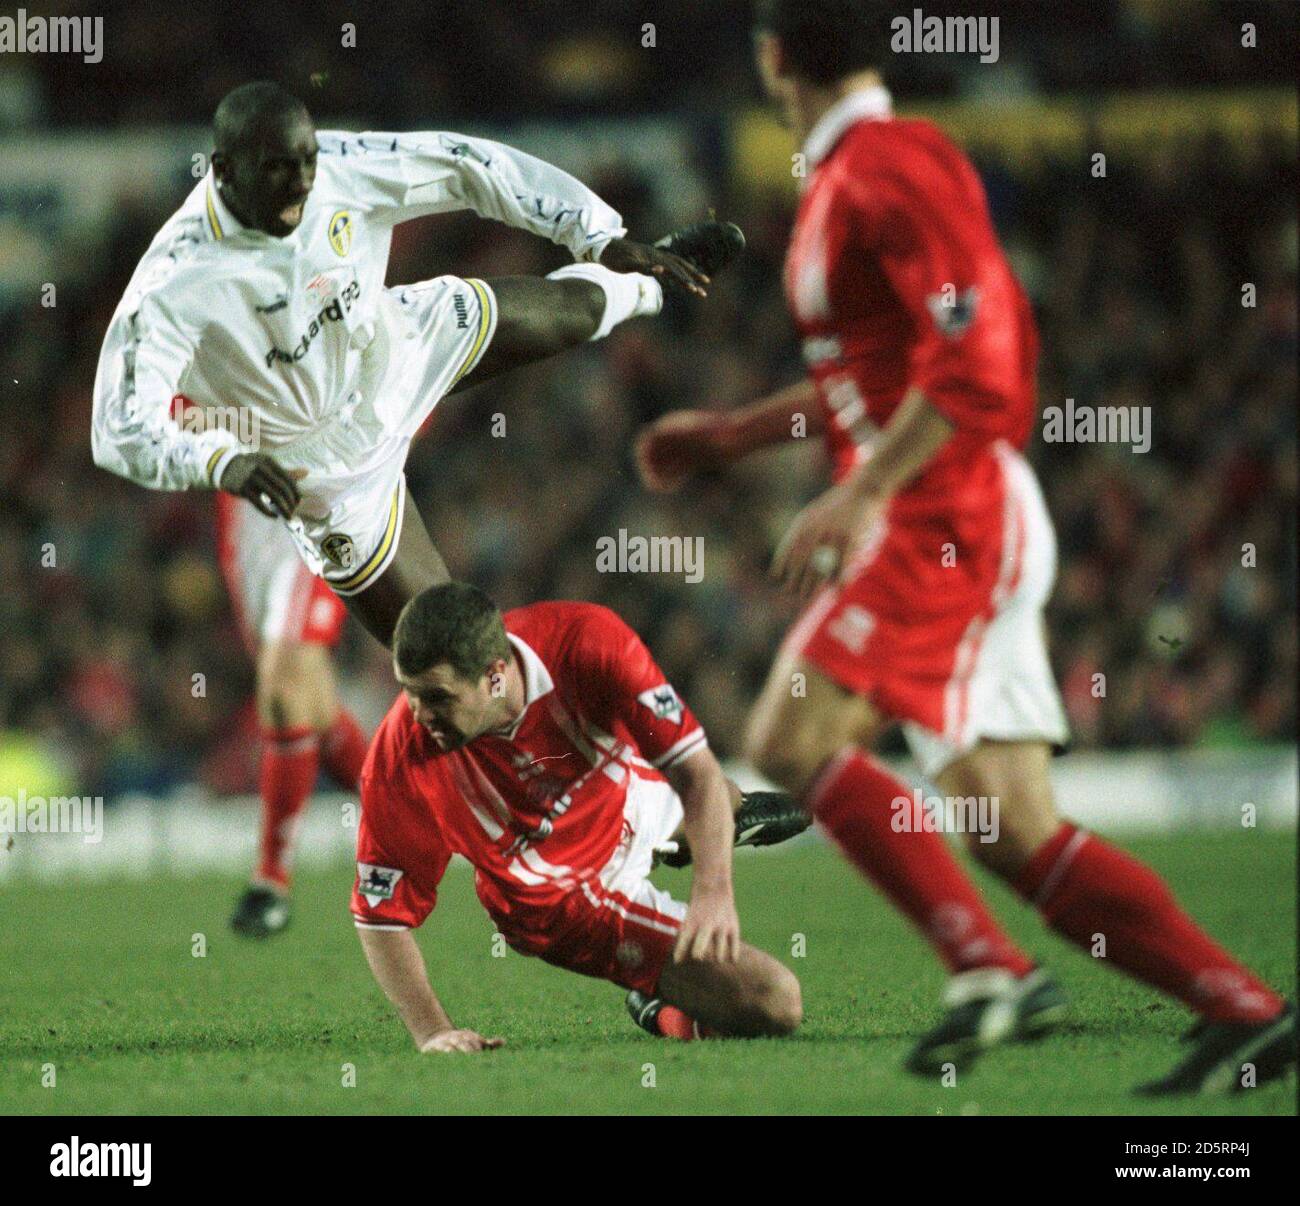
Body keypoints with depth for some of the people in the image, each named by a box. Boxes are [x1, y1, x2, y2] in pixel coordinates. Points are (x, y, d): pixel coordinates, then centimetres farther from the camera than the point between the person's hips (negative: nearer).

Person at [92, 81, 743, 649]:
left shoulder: (339, 167, -26)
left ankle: (650, 278, 59)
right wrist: (220, 463, -61)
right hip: (324, 459, -5)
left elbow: (467, 165, -13)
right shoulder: (176, 282, -39)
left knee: (573, 308, 24)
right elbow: (121, 430, -42)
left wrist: (604, 239, -16)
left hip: (398, 342, 5)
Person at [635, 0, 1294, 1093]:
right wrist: (735, 434, 29)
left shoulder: (890, 165, -11)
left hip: (947, 514, -9)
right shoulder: (845, 177, 19)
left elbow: (975, 348, -21)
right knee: (1012, 831, 2)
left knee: (794, 742, -15)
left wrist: (860, 496, -23)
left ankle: (989, 966, -18)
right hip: (933, 526, 9)